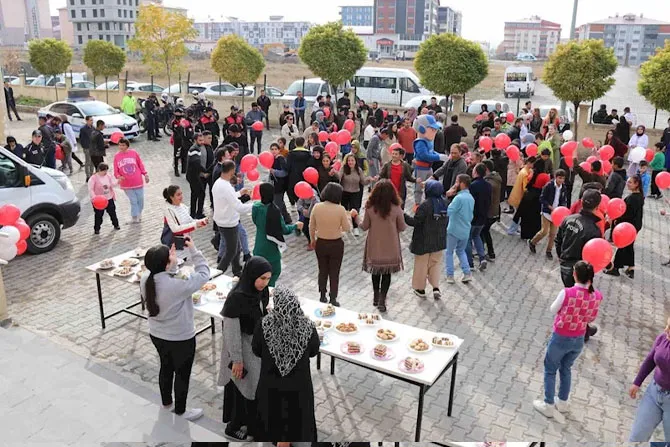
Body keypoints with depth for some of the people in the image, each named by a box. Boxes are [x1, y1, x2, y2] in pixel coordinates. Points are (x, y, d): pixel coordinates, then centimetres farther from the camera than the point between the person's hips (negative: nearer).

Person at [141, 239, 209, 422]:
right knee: (182, 374, 18)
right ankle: (180, 410, 38)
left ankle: (166, 402, 52)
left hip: (157, 335, 6)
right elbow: (204, 274, -22)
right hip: (181, 339, -6)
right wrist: (193, 250, -16)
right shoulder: (177, 284, -35)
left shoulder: (145, 280, -16)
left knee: (166, 367, 29)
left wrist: (172, 258, -5)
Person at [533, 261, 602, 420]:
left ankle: (549, 406, 26)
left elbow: (553, 310, -9)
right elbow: (591, 318, 3)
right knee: (566, 369, 27)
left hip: (561, 338, -5)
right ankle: (563, 403, 41)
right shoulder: (597, 296, -12)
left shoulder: (567, 293, -27)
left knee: (550, 370, 16)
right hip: (579, 340, 5)